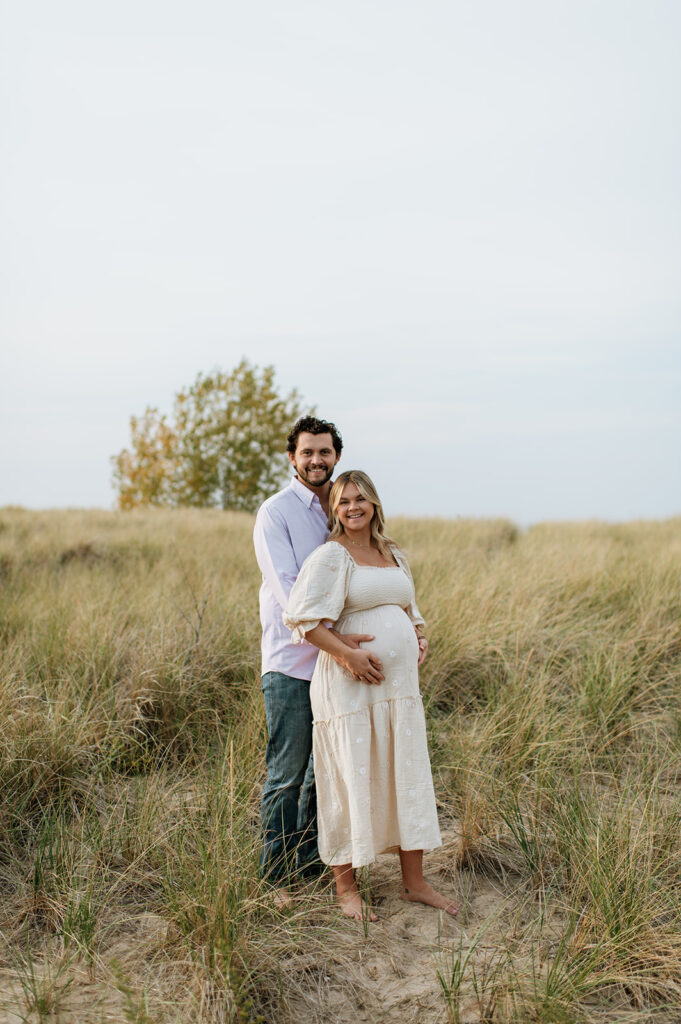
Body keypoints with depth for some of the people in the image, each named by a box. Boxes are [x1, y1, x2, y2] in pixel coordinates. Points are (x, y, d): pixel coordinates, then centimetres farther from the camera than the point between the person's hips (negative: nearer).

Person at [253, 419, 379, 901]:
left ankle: (310, 860, 28)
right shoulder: (276, 512, -6)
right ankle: (276, 875, 13)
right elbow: (286, 588, -17)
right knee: (287, 773, 0)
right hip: (291, 662, -6)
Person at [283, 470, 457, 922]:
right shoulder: (330, 556, -7)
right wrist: (348, 653, -21)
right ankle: (346, 886, 17)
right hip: (351, 685, -7)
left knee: (409, 775, 10)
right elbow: (302, 617, -15)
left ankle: (414, 881, 23)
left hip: (400, 683, 7)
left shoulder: (394, 554, 14)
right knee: (351, 779, 1)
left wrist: (421, 638, 7)